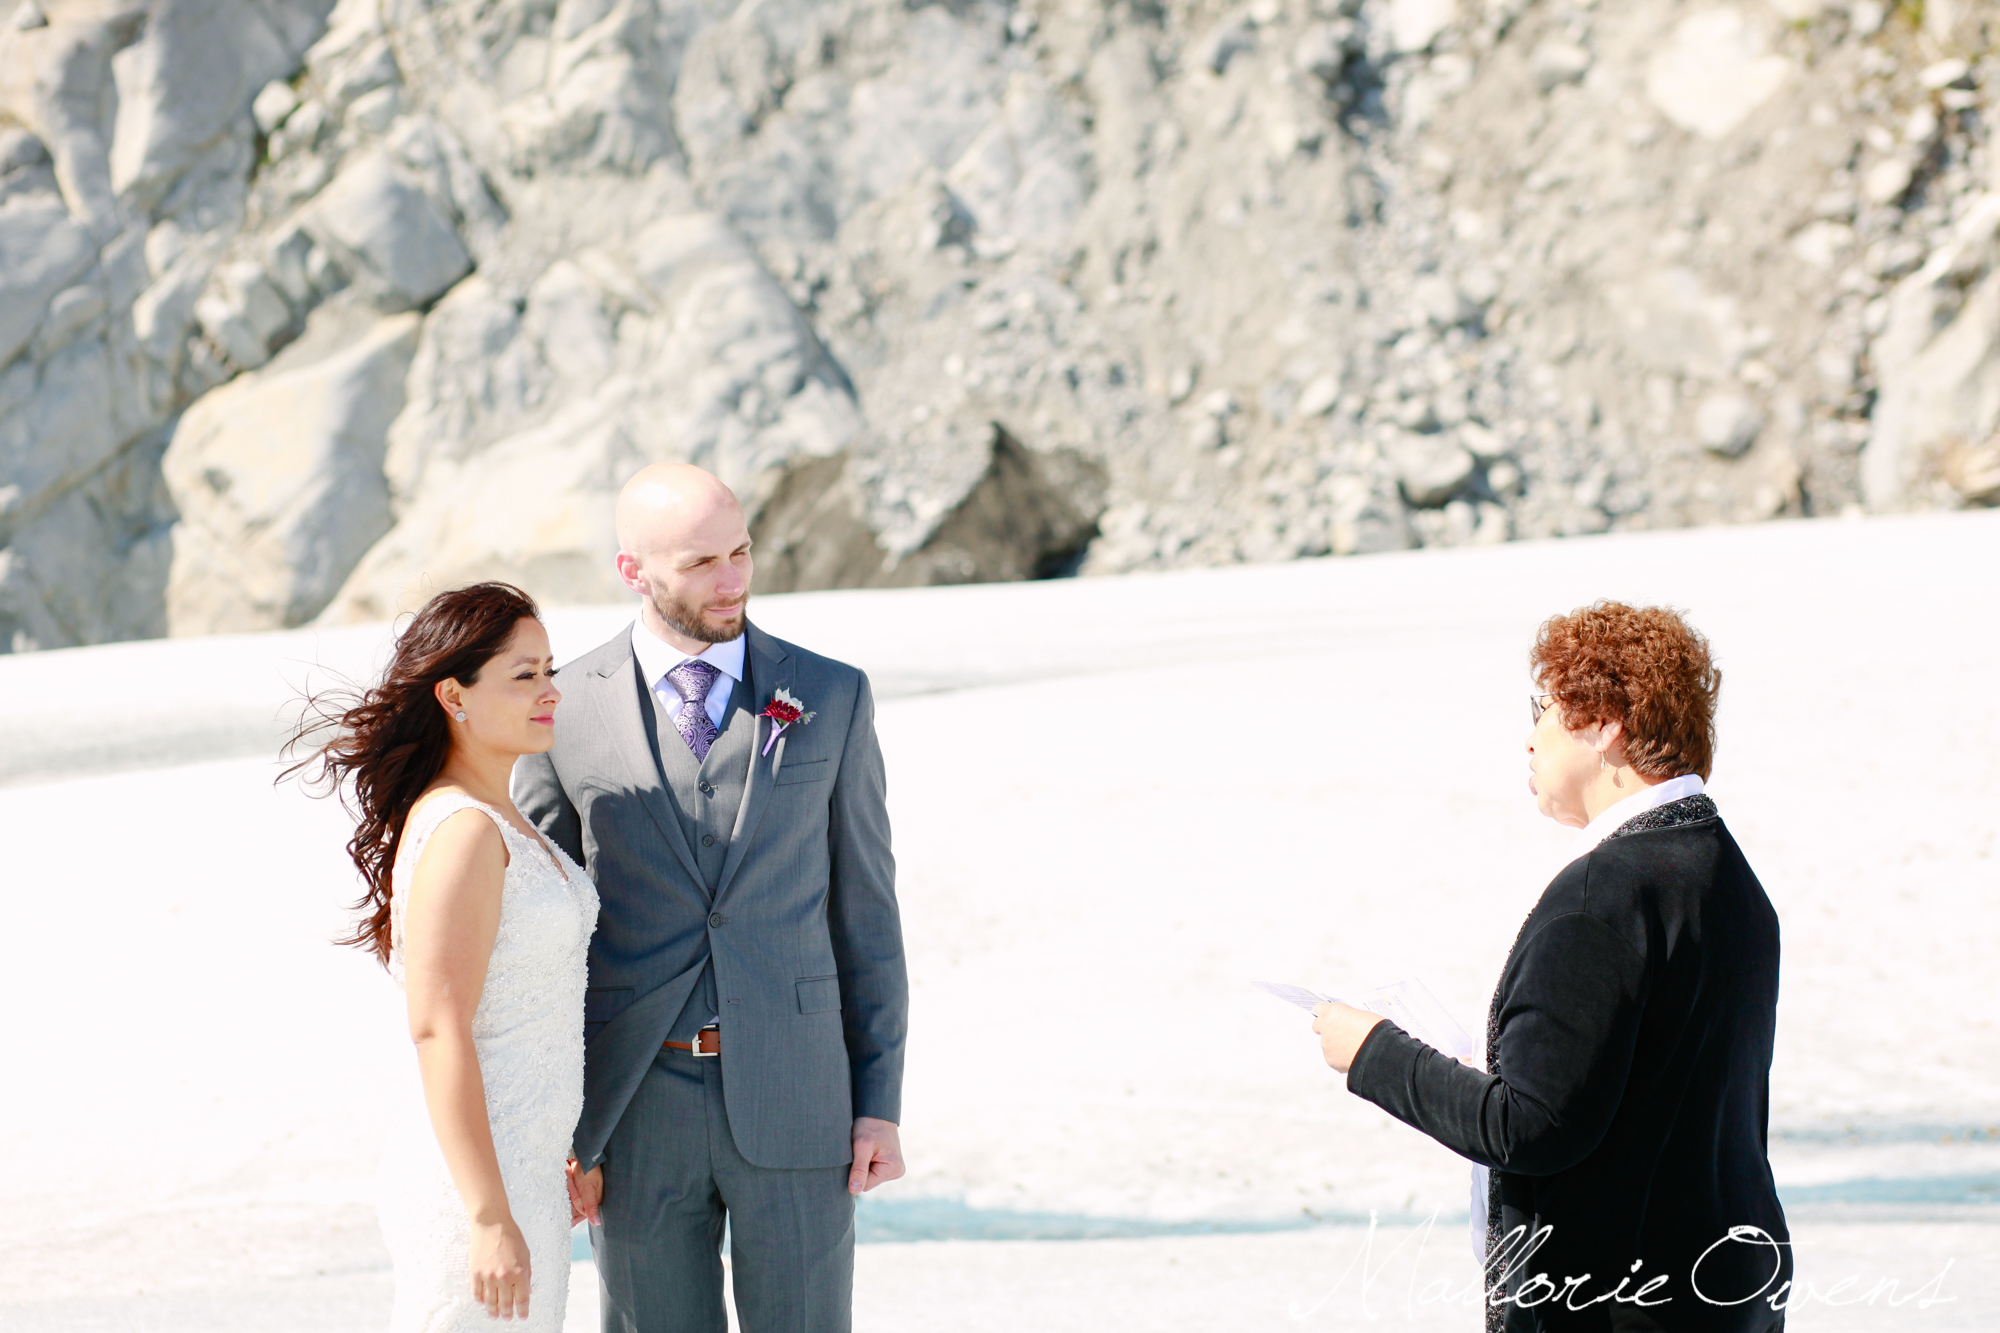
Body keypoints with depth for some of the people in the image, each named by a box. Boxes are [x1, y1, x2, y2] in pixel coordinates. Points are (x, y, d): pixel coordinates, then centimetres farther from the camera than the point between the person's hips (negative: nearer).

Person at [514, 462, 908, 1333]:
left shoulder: (830, 698, 1)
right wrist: (556, 1138, -1)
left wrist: (881, 1104, 0)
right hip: (636, 1109, 0)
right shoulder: (562, 714, -1)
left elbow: (864, 909, 4)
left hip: (793, 1099, 0)